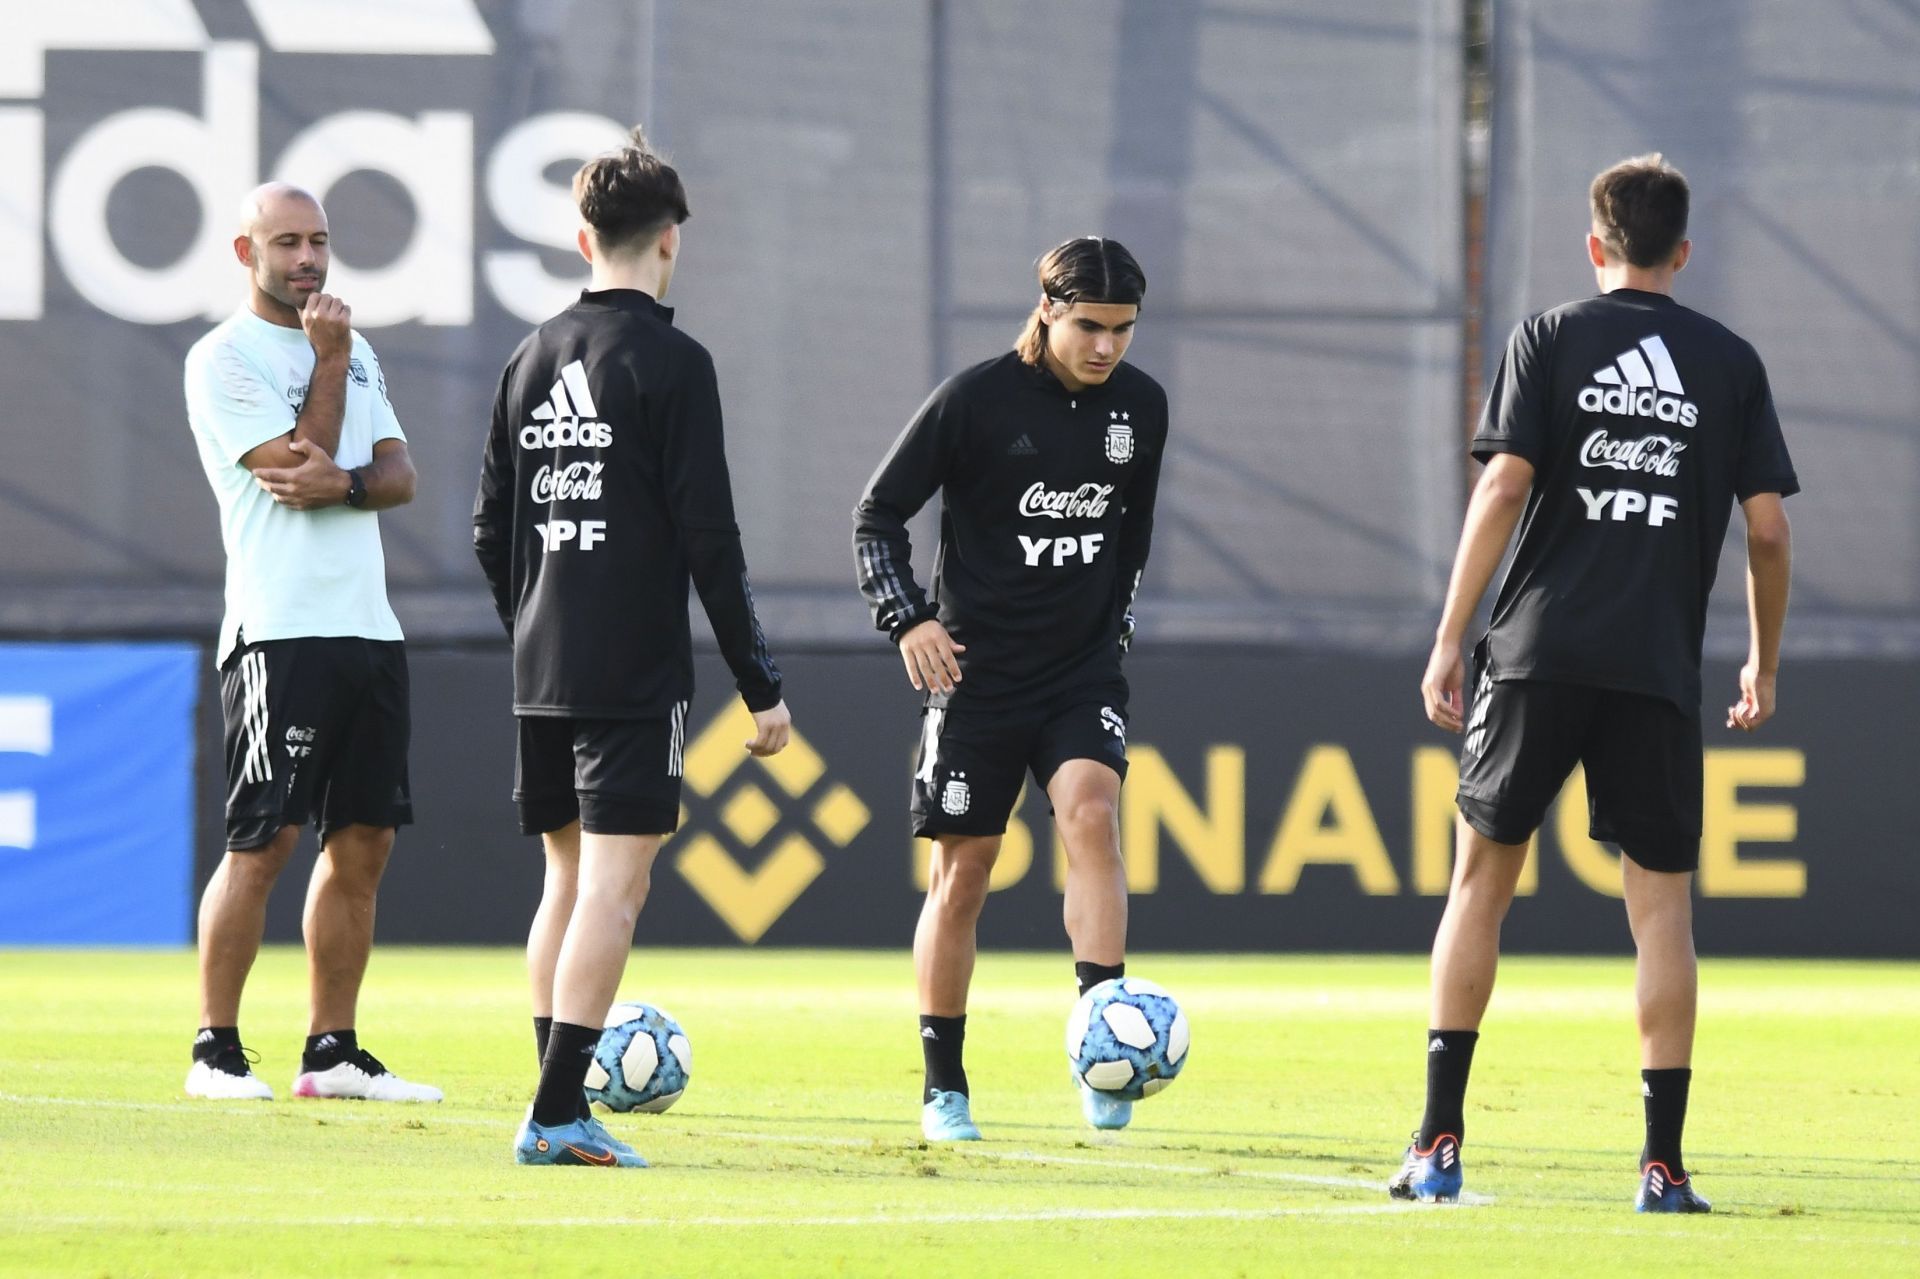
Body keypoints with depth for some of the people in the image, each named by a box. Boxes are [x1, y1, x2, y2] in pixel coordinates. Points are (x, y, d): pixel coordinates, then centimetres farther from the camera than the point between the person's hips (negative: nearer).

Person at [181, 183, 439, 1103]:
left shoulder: (353, 352, 18)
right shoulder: (222, 359, -4)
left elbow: (400, 475, 10)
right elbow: (297, 465, -13)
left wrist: (342, 485, -11)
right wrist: (330, 362, -8)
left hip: (368, 628, 7)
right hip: (280, 634, -7)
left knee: (364, 842, 6)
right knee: (263, 841, -9)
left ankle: (332, 1052, 12)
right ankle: (215, 1051, -3)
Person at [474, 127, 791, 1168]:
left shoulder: (532, 359, 11)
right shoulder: (671, 363, -9)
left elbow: (491, 531, 15)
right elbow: (707, 538, -13)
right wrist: (759, 683, -8)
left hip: (542, 678, 7)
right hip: (636, 676, -7)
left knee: (568, 877, 15)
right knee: (613, 884, -8)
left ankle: (559, 1107, 15)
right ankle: (558, 1113, -16)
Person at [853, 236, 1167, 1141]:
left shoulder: (1141, 406, 3)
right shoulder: (975, 401, -10)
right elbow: (878, 514, -4)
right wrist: (908, 619, -14)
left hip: (1083, 672, 2)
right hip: (977, 675, -2)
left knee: (1092, 813, -22)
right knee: (961, 872, 2)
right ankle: (943, 1089, 14)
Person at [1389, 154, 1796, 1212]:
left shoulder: (1550, 340, 4)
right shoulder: (1731, 363, 8)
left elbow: (1502, 490, -6)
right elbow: (1768, 532, 5)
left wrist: (1448, 639, -3)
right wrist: (1763, 665, 17)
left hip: (1538, 651, -1)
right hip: (1659, 668, 1)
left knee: (1482, 876, 9)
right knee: (1661, 899, 5)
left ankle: (1439, 1142, 6)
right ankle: (1664, 1165, -1)